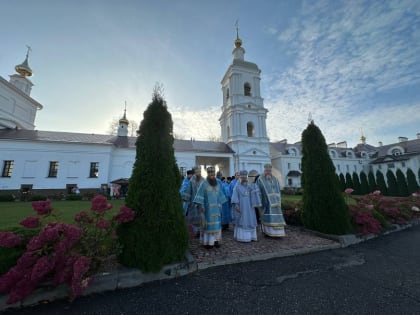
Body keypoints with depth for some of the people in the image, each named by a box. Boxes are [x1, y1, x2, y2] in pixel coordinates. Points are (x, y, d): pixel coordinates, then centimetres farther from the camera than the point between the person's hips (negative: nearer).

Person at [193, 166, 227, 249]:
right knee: (208, 224, 1)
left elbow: (220, 195, 14)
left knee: (216, 223, 10)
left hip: (216, 208, 5)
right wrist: (201, 206, -16)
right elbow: (200, 195, -12)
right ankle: (207, 241, 13)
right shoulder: (204, 184, -10)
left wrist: (221, 204, 11)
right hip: (208, 208, -5)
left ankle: (215, 240, 23)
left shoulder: (217, 184, 7)